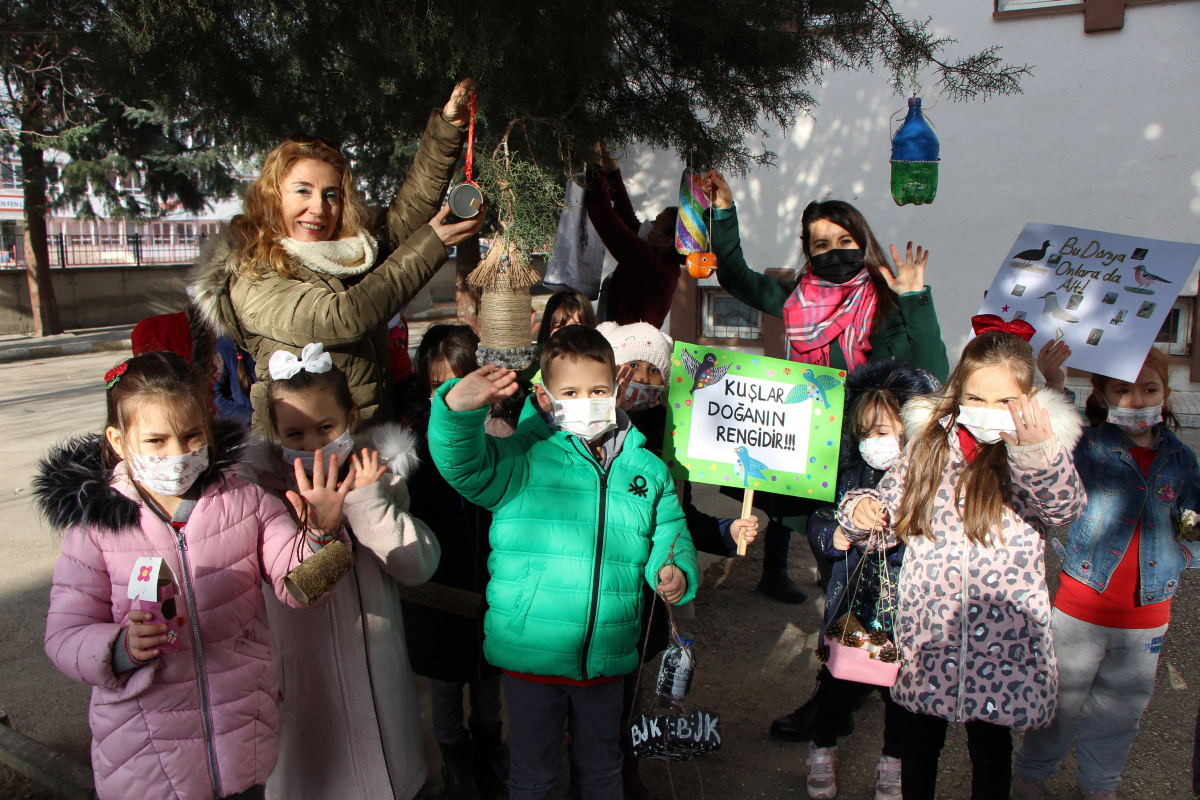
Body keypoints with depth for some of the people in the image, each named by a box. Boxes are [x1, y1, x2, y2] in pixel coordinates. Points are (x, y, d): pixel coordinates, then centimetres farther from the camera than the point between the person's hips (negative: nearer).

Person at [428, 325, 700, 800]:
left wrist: (676, 574, -13)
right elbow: (463, 464, -24)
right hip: (531, 652, -3)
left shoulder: (648, 471, 3)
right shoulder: (522, 459, -9)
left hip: (607, 655, 3)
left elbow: (670, 537, 9)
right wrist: (459, 407, -42)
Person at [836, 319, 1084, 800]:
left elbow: (1063, 507, -29)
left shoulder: (1037, 448, -7)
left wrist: (1037, 452, -48)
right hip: (928, 631, 2)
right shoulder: (929, 443, 1)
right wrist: (859, 510, -13)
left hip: (1003, 634, -2)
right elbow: (891, 514, 10)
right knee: (920, 741, 19)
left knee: (991, 747, 17)